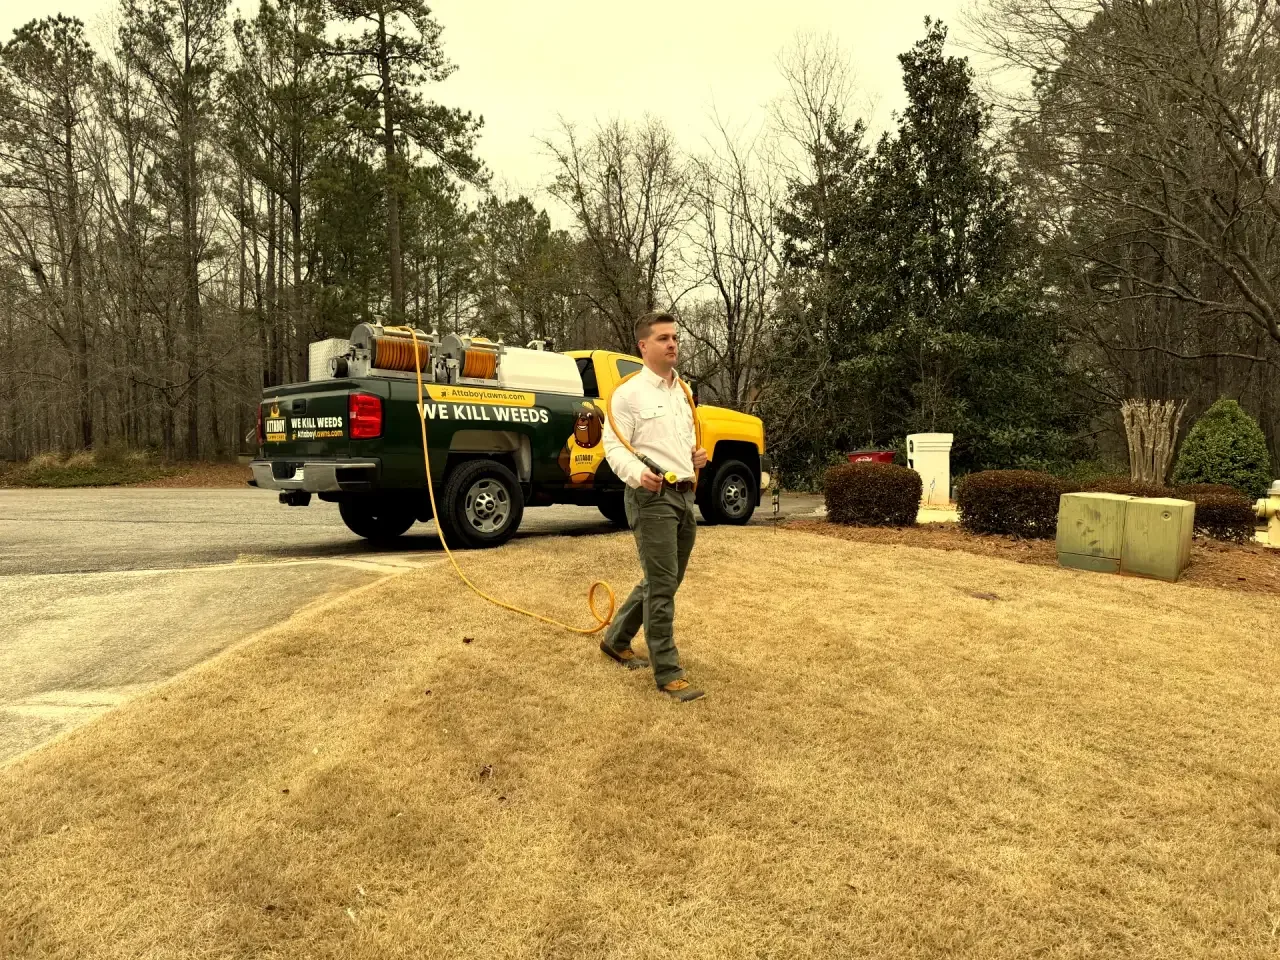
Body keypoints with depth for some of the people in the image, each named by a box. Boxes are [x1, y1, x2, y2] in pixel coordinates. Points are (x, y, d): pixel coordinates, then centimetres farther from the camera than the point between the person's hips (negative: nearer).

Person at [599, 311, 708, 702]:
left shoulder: (683, 392, 17)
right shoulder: (629, 393, -7)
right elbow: (614, 446, -12)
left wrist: (697, 455, 8)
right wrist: (637, 474, -30)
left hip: (684, 495, 8)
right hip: (652, 496, -8)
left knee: (661, 581, 15)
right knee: (662, 585, -7)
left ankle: (616, 640, 34)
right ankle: (668, 674, 1)